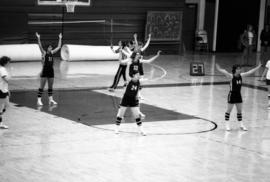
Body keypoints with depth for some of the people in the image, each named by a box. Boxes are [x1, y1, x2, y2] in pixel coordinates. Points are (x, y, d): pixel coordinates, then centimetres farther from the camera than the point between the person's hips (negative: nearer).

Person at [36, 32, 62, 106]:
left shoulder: (52, 53, 9)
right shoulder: (44, 53, -5)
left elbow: (59, 47, 13)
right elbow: (40, 46, -19)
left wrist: (60, 38, 14)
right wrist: (38, 38, -29)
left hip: (51, 71, 6)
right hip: (44, 71, -6)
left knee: (50, 87, 10)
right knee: (42, 87, -3)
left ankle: (51, 100, 16)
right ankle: (39, 100, -3)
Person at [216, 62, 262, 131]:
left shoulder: (241, 75, 0)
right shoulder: (231, 76, -16)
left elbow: (250, 72, 4)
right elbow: (225, 72, -32)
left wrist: (258, 67, 5)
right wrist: (219, 69, -51)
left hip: (238, 95, 5)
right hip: (232, 94, -5)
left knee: (239, 110, 11)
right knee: (229, 110, 4)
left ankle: (241, 125, 19)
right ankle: (227, 124, 12)